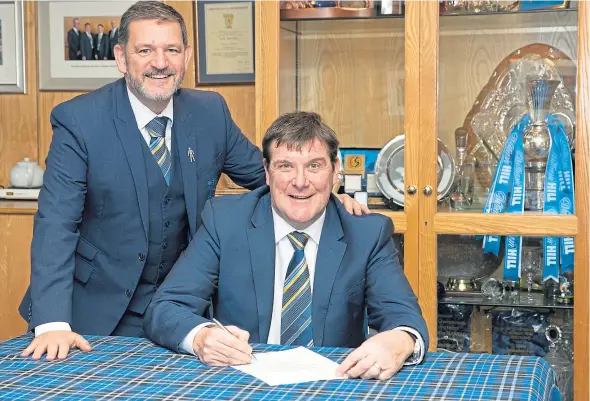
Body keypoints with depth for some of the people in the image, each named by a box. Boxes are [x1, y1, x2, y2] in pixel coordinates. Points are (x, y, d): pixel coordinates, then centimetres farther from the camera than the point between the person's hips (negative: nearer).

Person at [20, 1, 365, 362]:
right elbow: (56, 224, -18)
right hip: (99, 312, -3)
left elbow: (261, 172, 12)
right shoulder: (79, 120, -13)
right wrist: (52, 323, -30)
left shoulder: (211, 112, -2)